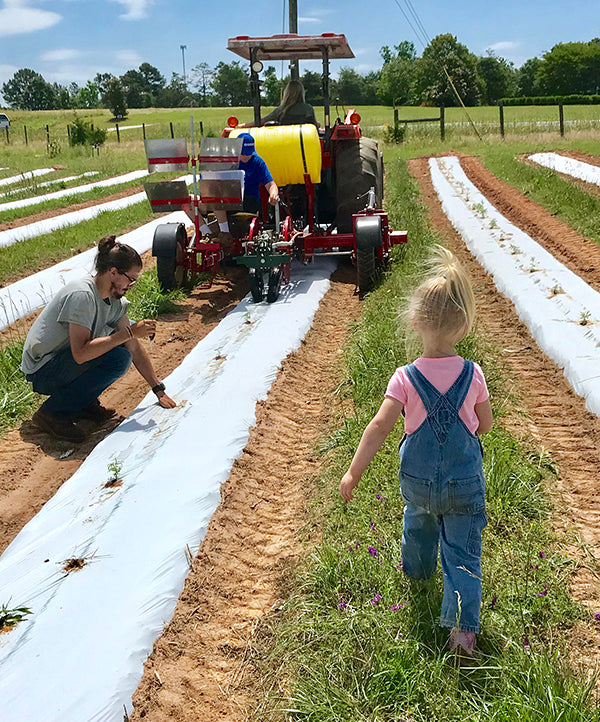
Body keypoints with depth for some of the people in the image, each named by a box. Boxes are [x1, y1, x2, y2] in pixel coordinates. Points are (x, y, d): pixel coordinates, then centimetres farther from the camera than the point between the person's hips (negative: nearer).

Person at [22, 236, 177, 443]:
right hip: (42, 373, -9)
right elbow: (81, 354, -34)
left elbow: (135, 348, 4)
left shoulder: (114, 299, 1)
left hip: (65, 359, 9)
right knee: (118, 358, -26)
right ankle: (52, 412, -14)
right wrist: (129, 333, -29)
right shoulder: (82, 295, -26)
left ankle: (84, 402, 7)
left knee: (128, 330, 7)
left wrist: (159, 390, 1)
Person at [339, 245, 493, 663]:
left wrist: (354, 473, -14)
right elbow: (486, 425, 0)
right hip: (464, 483, -1)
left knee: (418, 521, 31)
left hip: (417, 479, 1)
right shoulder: (473, 375, -13)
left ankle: (416, 570, 57)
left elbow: (379, 428, -20)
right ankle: (463, 626, 4)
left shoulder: (406, 378, -17)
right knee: (463, 552, 9)